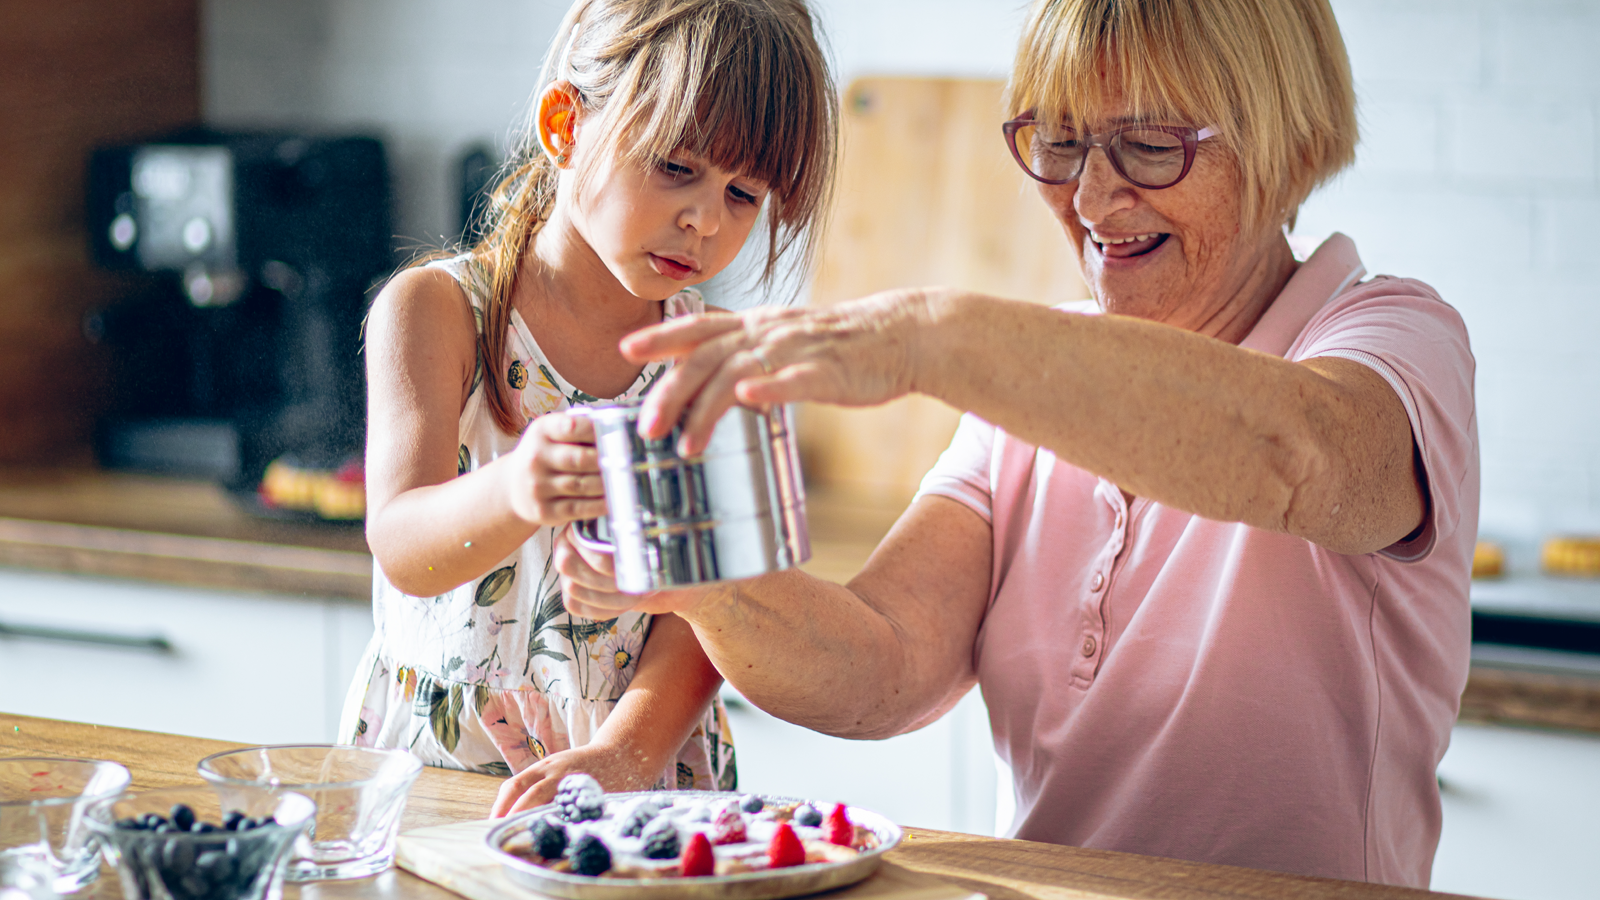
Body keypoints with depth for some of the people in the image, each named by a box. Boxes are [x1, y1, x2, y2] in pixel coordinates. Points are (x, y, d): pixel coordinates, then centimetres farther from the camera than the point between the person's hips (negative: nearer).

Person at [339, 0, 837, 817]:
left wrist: (628, 750, -22)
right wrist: (513, 493, -38)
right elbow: (403, 549, -16)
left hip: (646, 788, 2)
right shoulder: (433, 311, -2)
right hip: (429, 771, -1)